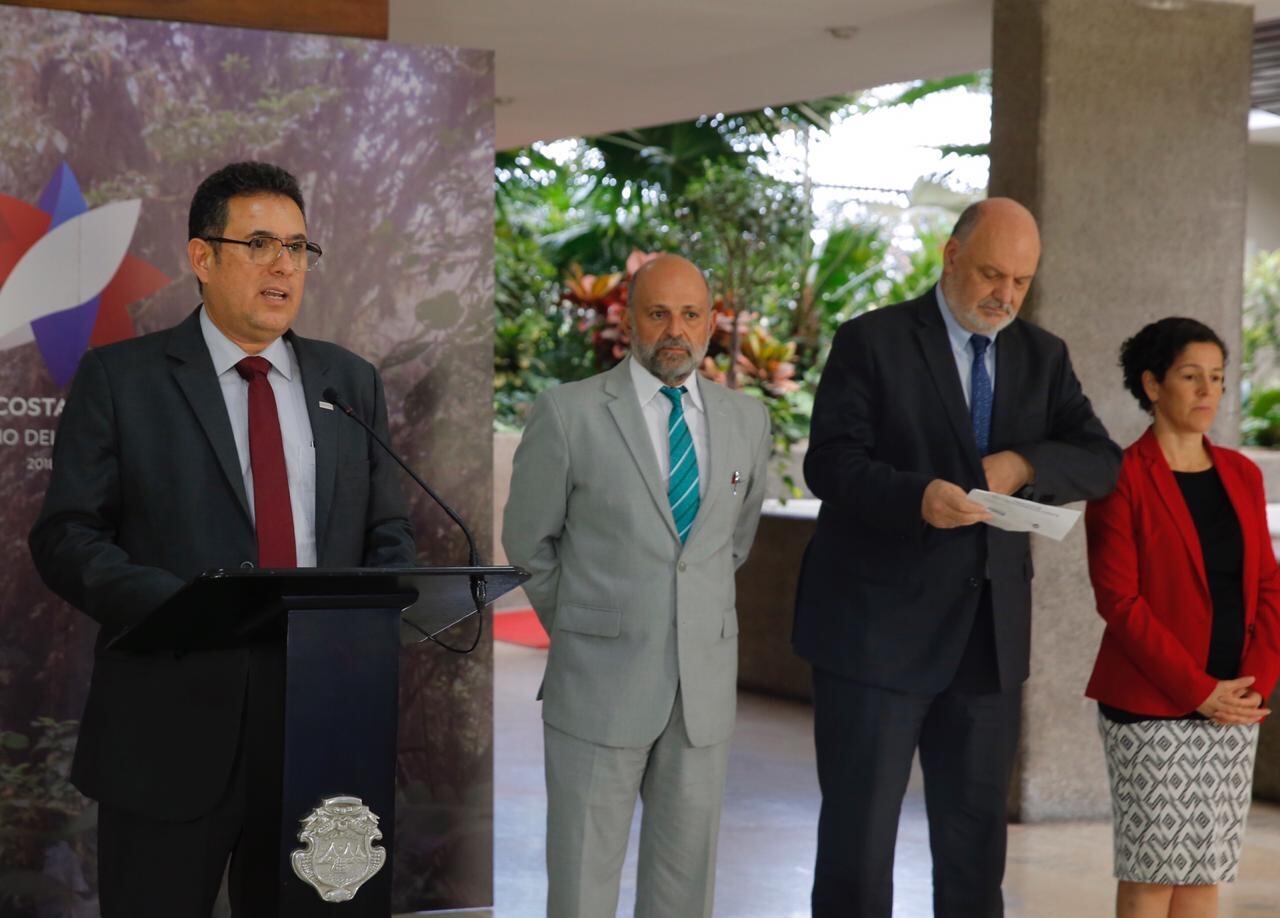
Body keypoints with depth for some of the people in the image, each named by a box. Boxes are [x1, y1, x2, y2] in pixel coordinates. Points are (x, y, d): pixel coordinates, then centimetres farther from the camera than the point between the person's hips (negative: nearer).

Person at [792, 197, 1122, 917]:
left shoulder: (1042, 357, 11)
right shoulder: (873, 341, -4)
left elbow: (1102, 463, 4)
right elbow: (830, 463, -14)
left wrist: (1021, 465, -15)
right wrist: (916, 497, -32)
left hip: (989, 636, 5)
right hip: (879, 628, -5)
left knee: (976, 838, 11)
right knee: (858, 836, 0)